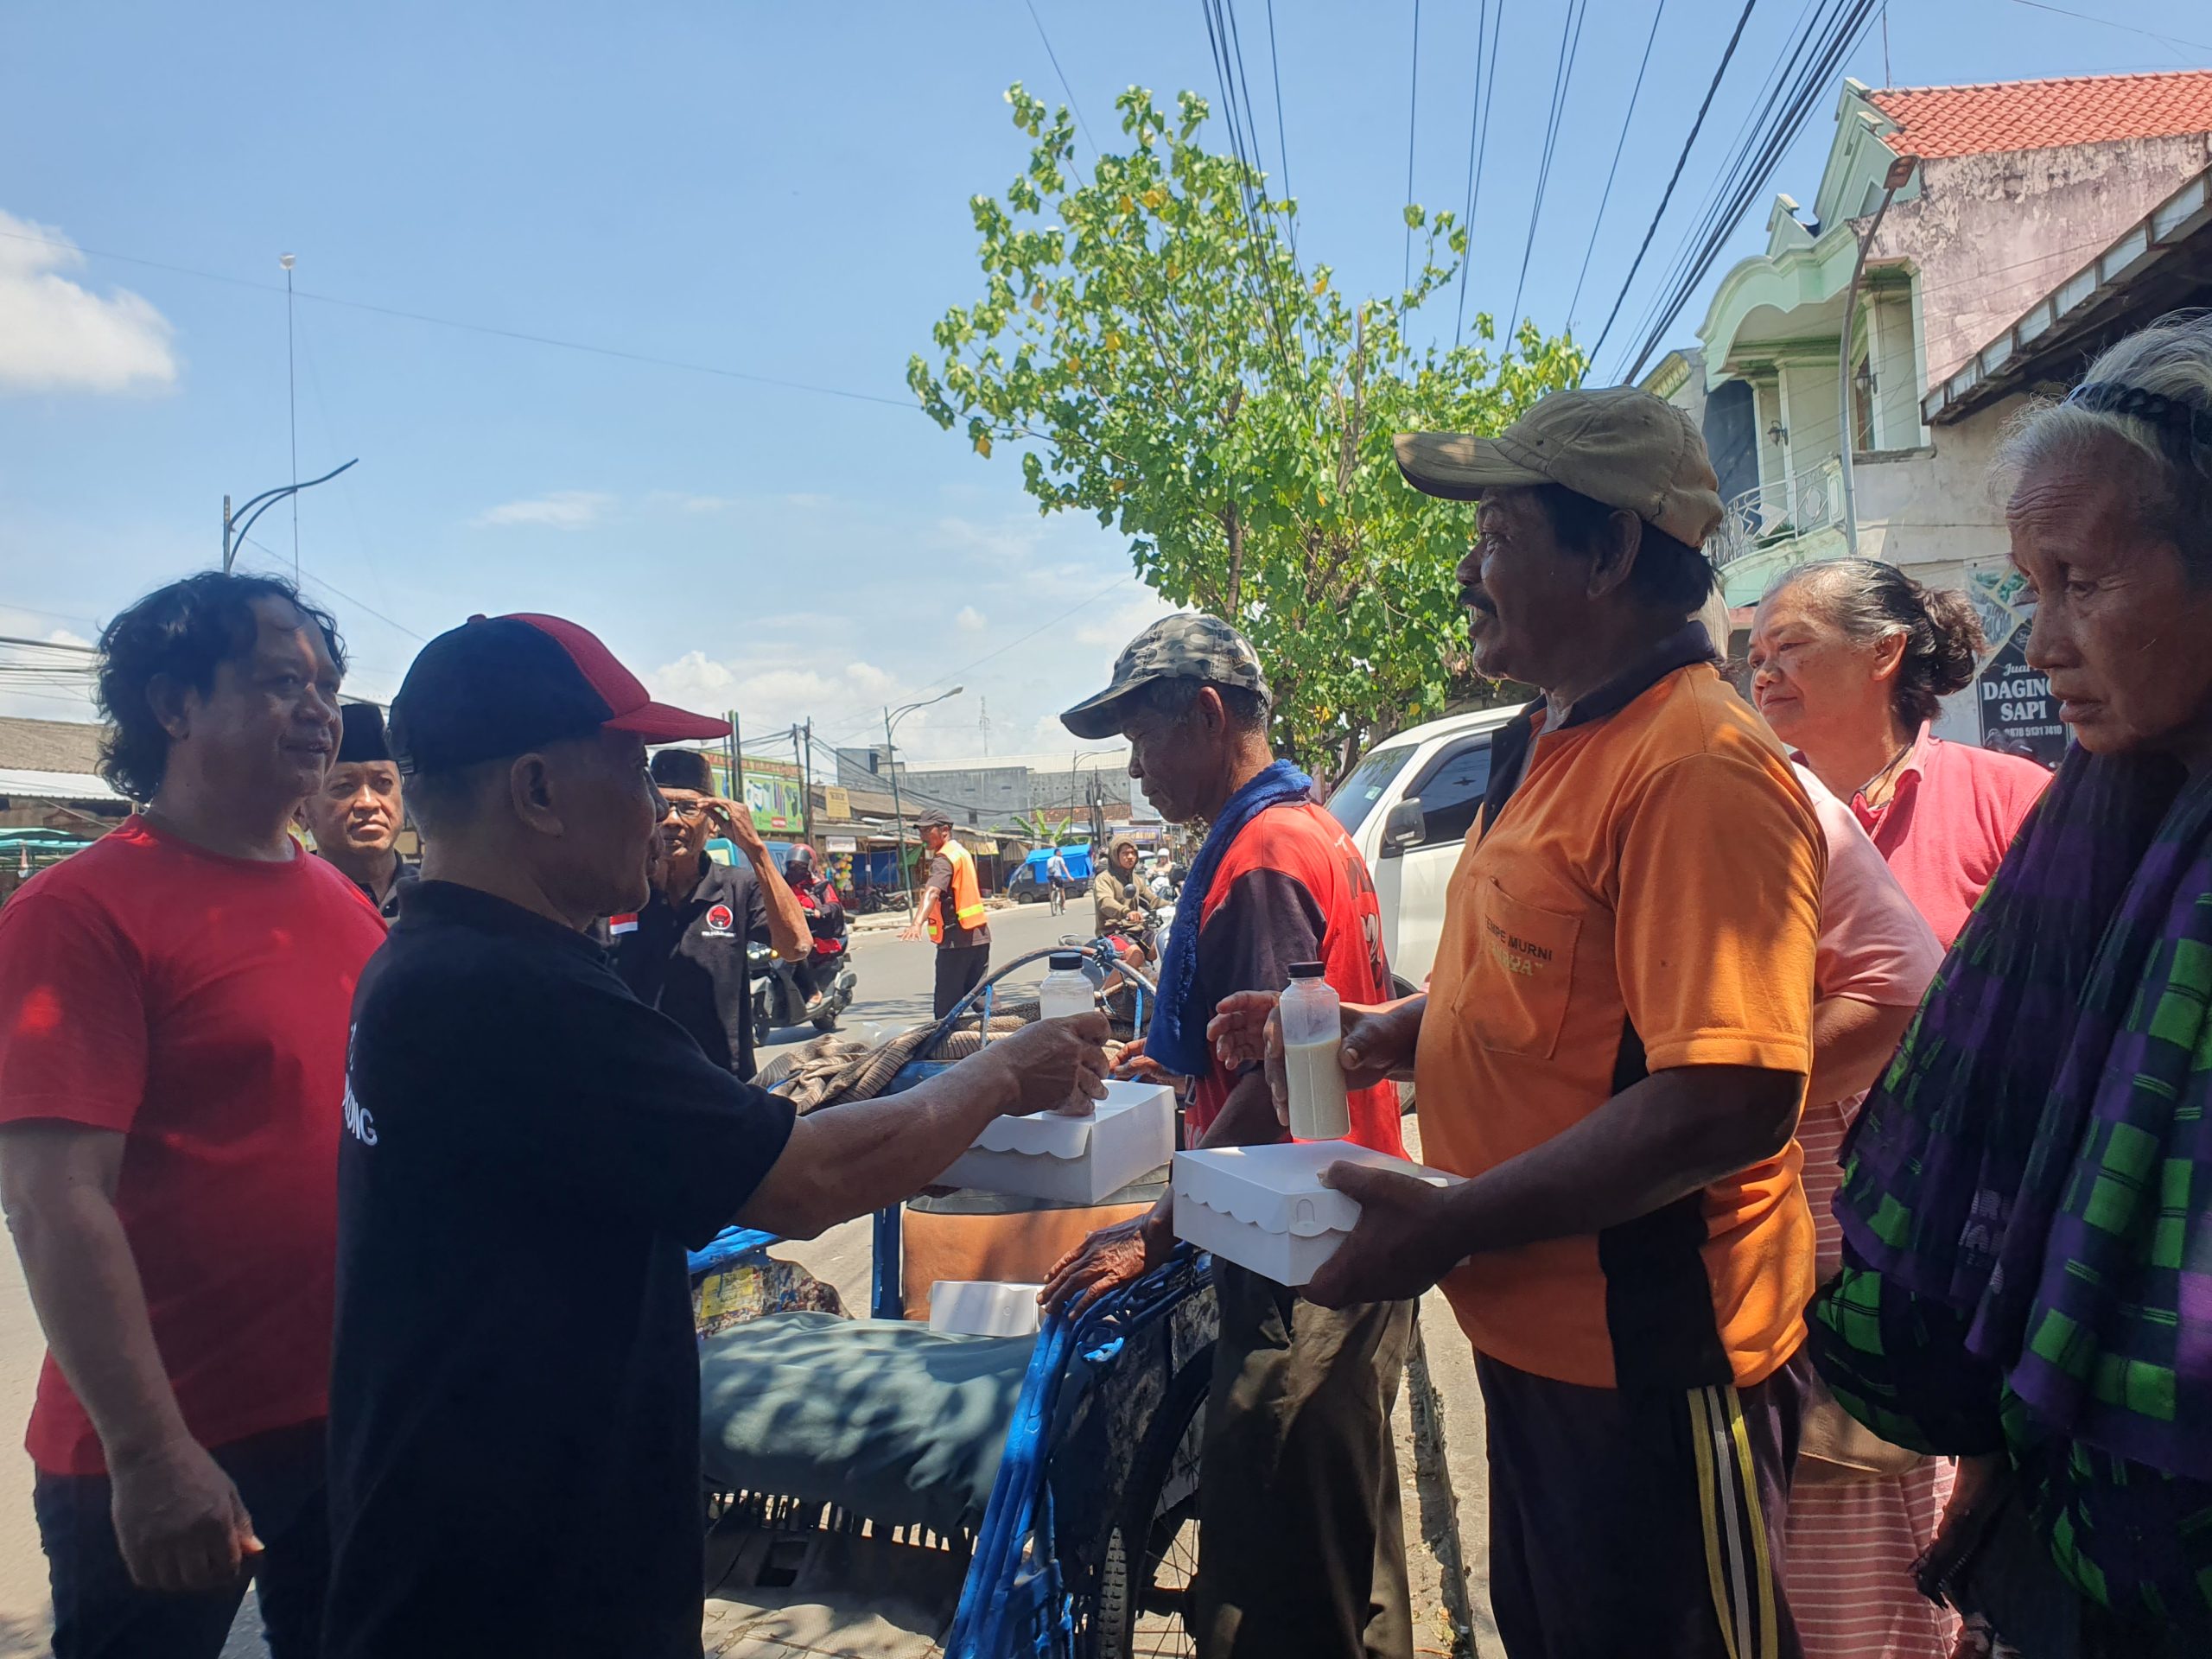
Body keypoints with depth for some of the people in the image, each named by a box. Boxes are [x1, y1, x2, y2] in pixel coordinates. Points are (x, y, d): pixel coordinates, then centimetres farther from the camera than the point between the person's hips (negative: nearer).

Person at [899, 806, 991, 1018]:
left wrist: (917, 923, -45)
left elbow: (933, 891, -31)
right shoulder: (962, 852, 17)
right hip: (979, 935, 9)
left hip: (957, 938, -9)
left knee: (947, 1001, -4)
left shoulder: (944, 858, -13)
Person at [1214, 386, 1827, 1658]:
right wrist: (1372, 1034, 4)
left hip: (1649, 1370, -9)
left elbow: (1731, 1100, -30)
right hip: (1536, 1337, 9)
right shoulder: (1551, 746, 9)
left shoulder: (1697, 765, -23)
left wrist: (1451, 1225, -26)